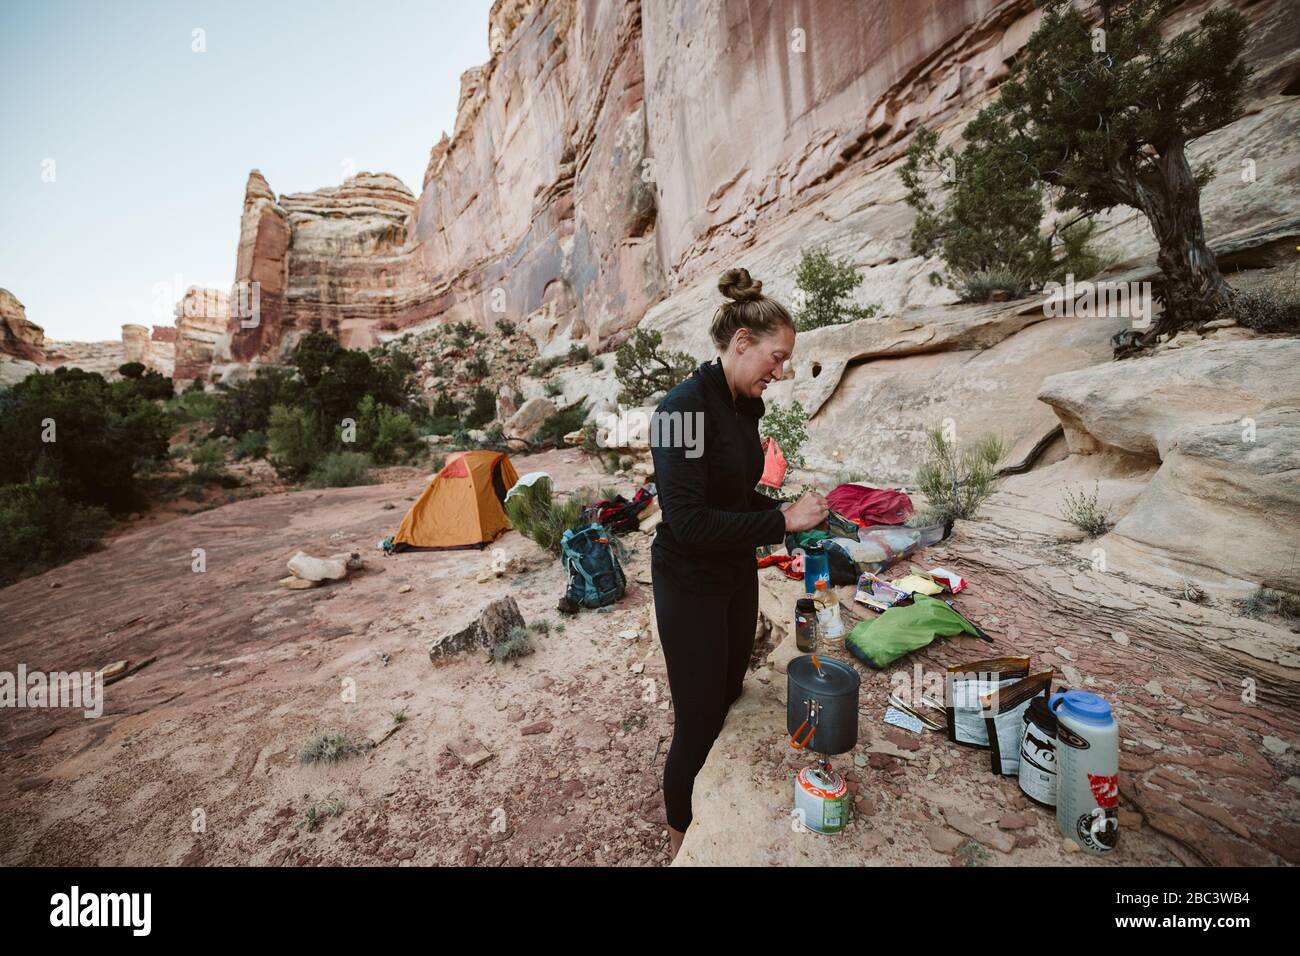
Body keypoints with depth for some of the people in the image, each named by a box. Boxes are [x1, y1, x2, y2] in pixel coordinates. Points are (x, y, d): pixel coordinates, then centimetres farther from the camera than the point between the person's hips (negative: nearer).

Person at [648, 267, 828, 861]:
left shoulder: (746, 407, 5)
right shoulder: (685, 406, -22)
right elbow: (689, 523, -27)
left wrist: (790, 511, 0)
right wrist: (783, 519, -22)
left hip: (739, 577, 8)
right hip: (690, 585, -8)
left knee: (729, 701, 22)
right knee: (699, 722, 6)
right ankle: (683, 842, 35)